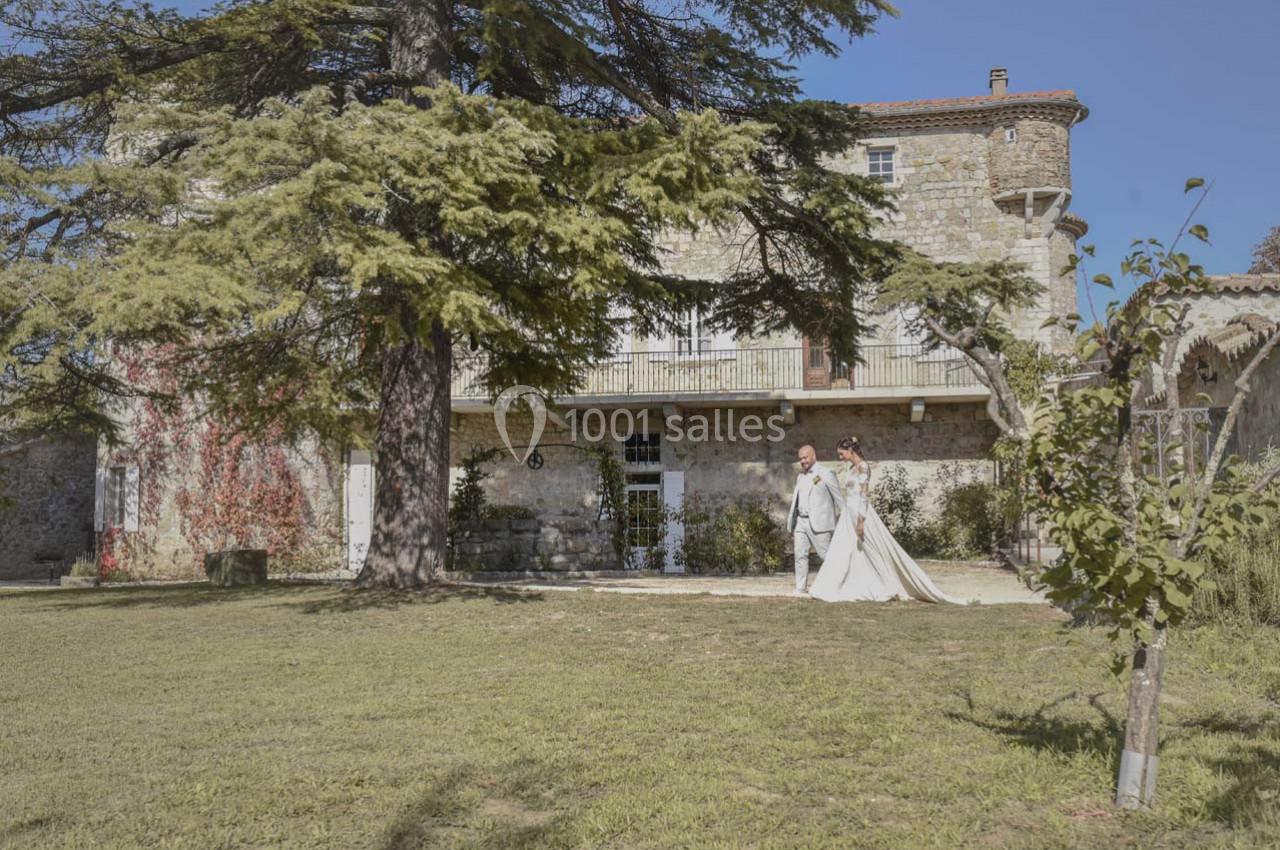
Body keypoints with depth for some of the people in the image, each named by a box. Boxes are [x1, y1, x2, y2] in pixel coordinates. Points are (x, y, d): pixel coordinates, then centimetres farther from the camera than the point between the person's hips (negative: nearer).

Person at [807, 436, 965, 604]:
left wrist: (860, 521, -22)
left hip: (861, 514, -10)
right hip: (850, 515, 10)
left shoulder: (862, 466, -12)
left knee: (880, 552, -2)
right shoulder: (853, 467, 15)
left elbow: (864, 495, -18)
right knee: (840, 554, 6)